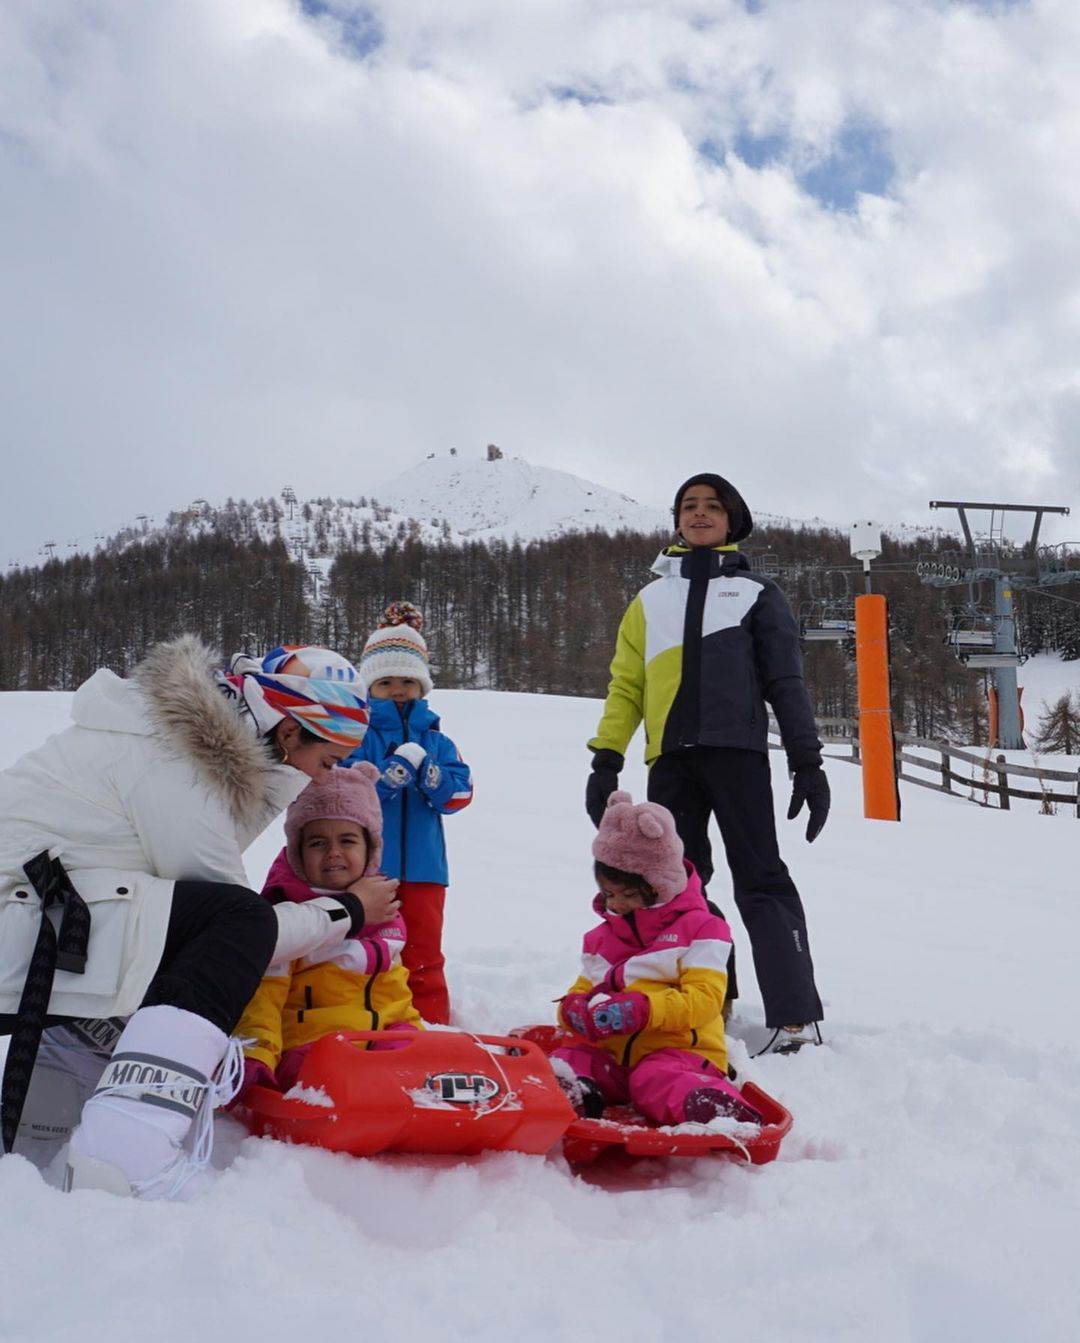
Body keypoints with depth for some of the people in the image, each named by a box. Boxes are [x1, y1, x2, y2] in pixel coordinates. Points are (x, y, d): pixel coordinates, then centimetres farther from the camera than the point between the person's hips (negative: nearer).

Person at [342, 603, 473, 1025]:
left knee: (423, 954, 10)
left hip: (422, 865, 3)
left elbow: (460, 791, -1)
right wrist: (392, 772, -26)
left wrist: (429, 775, -20)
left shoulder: (435, 738, 10)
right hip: (366, 866, -3)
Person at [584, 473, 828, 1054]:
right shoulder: (651, 599, 23)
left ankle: (795, 1019, -8)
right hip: (671, 759, 3)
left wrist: (807, 762, 3)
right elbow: (625, 685, 17)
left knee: (761, 881, -8)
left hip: (736, 750, -3)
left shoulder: (756, 592, 16)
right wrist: (606, 759, 6)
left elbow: (786, 683, 11)